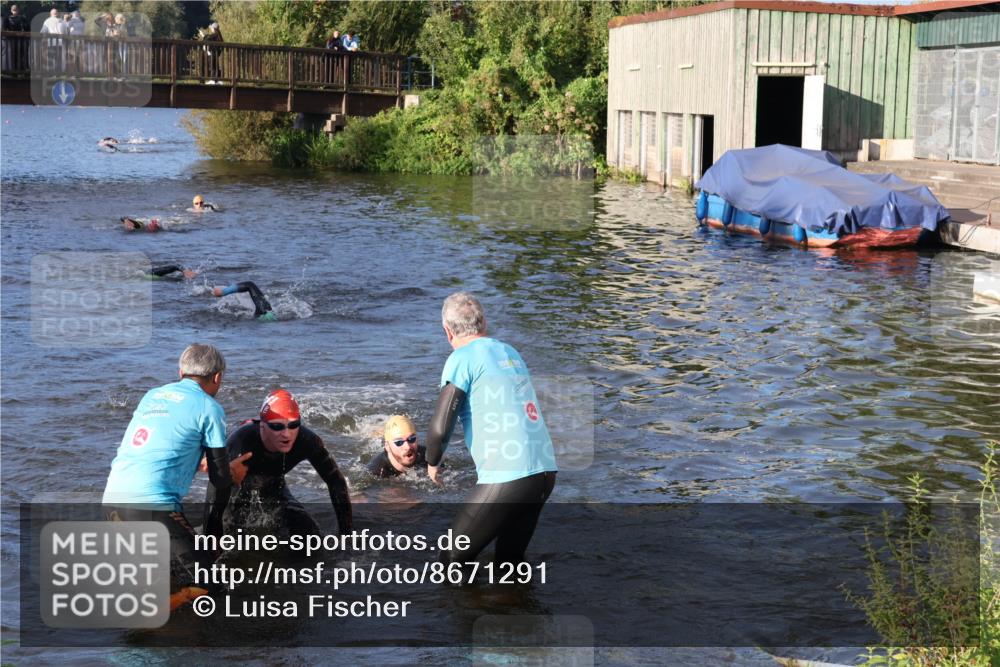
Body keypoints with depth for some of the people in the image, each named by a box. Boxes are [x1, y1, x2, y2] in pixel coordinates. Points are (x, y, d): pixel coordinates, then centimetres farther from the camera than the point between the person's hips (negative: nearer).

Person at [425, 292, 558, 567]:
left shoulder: (463, 358, -4)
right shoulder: (511, 353, 17)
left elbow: (440, 429, -8)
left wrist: (432, 464, 11)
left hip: (507, 479, -7)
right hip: (545, 471, 7)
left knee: (452, 559, 6)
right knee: (509, 562, 21)